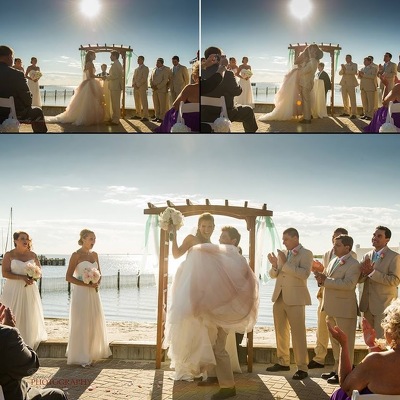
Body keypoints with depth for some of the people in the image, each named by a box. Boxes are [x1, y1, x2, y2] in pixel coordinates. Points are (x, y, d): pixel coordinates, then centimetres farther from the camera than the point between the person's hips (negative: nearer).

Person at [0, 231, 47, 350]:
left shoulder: (32, 255, 7)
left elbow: (39, 270, 13)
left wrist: (33, 278, -9)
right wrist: (22, 277, -18)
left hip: (30, 290, 3)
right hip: (14, 290, -3)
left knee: (29, 317, 3)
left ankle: (28, 347, 10)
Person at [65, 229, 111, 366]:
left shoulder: (94, 255, 10)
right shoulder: (76, 255, -10)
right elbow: (68, 277, -13)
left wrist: (97, 283, -3)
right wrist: (86, 284, -18)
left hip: (93, 293, 7)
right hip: (81, 293, -7)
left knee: (95, 323, 12)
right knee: (81, 324, -2)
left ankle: (93, 352, 26)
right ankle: (80, 357, 6)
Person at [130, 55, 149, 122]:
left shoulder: (145, 68, -1)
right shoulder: (136, 69, 22)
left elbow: (144, 78, -10)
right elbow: (134, 78, 20)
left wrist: (138, 85, -13)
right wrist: (133, 84, 0)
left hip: (142, 87, -7)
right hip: (136, 88, 7)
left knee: (144, 102, -10)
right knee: (137, 102, 8)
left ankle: (145, 116, -12)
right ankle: (138, 115, 14)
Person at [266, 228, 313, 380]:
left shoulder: (306, 254, -4)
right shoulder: (283, 254, 13)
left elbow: (304, 273, -20)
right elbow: (273, 275, 14)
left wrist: (285, 263, -20)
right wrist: (274, 265, -7)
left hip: (295, 298, -7)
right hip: (279, 297, 7)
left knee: (298, 333, -6)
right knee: (280, 332, 15)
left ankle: (302, 367, -2)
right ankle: (283, 362, 27)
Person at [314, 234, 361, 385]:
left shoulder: (353, 264, -13)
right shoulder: (333, 261, 14)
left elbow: (348, 284, -26)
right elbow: (328, 280, 19)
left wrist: (325, 280, -26)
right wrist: (321, 278, -5)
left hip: (344, 309, -9)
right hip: (332, 308, 9)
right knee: (335, 341, 18)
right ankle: (337, 369, 30)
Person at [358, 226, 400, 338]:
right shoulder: (367, 256, 11)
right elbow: (359, 279, 9)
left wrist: (372, 272, -21)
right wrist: (364, 273, -14)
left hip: (384, 305, -6)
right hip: (368, 305, 6)